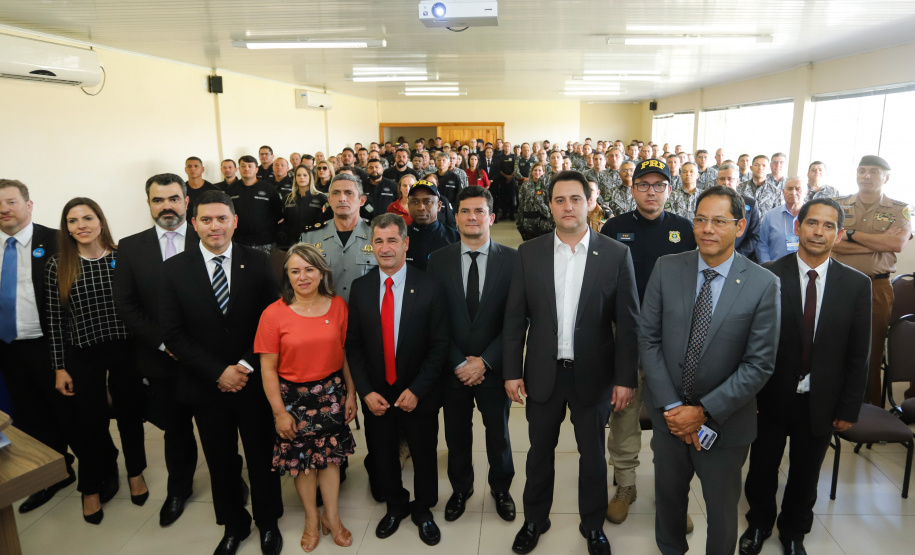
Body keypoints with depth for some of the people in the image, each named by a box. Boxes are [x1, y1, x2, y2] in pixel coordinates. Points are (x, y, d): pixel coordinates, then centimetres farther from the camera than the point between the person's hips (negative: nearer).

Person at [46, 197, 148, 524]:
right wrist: (60, 367, -1)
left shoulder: (123, 258, -6)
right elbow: (55, 319, -2)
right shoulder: (57, 266, -5)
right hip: (82, 356, 0)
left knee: (130, 414, 14)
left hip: (125, 350, 0)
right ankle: (91, 488, 33)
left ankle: (135, 472, 39)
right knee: (90, 422, 11)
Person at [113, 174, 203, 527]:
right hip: (163, 360, 2)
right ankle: (179, 488, 39)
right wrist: (164, 342, -10)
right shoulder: (130, 248, 2)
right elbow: (126, 305, -1)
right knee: (175, 429, 17)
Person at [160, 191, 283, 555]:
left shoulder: (257, 262, -5)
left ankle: (268, 522, 37)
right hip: (206, 386, 1)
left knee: (262, 456, 14)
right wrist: (218, 372, -13)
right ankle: (233, 524, 39)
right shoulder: (175, 269, -4)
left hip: (253, 381, 0)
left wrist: (247, 367, -14)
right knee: (220, 460, 16)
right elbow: (173, 333, -7)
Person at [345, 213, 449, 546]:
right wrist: (366, 391, -8)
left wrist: (416, 390, -15)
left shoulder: (429, 287, -12)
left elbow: (439, 345, -10)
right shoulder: (360, 288, -4)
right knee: (382, 456, 18)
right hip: (376, 396, 2)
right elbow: (353, 344, 0)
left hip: (418, 395, -2)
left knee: (424, 455, 15)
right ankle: (395, 505, 45)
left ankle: (423, 509, 42)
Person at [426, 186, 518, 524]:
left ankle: (500, 489, 41)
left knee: (498, 433, 17)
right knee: (457, 435, 16)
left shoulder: (512, 259, -7)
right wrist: (458, 363, -10)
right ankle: (461, 489, 40)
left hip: (493, 366, -1)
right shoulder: (438, 260, -3)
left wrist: (485, 361, -13)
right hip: (452, 367, 1)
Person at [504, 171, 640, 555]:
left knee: (593, 454, 16)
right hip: (543, 373, 1)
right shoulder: (529, 253, -3)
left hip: (594, 375, -1)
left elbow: (628, 323, -5)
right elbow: (515, 318, 0)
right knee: (540, 452, 17)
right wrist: (512, 371, -3)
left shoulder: (616, 254, -7)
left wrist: (626, 378, -6)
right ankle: (535, 520, 40)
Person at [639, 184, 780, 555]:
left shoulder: (763, 285, -12)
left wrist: (704, 412, -16)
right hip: (668, 412, 2)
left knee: (722, 508, 19)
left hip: (725, 422, -2)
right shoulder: (666, 269, -7)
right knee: (668, 497, 23)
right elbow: (648, 339, -6)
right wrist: (671, 406, -12)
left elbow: (759, 364, -13)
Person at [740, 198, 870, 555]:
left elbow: (858, 354, -1)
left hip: (821, 403, 2)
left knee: (805, 475, 20)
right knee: (762, 469, 17)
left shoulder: (857, 285, -5)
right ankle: (759, 523, 43)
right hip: (771, 398, -1)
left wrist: (849, 408, -1)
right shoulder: (767, 276, -12)